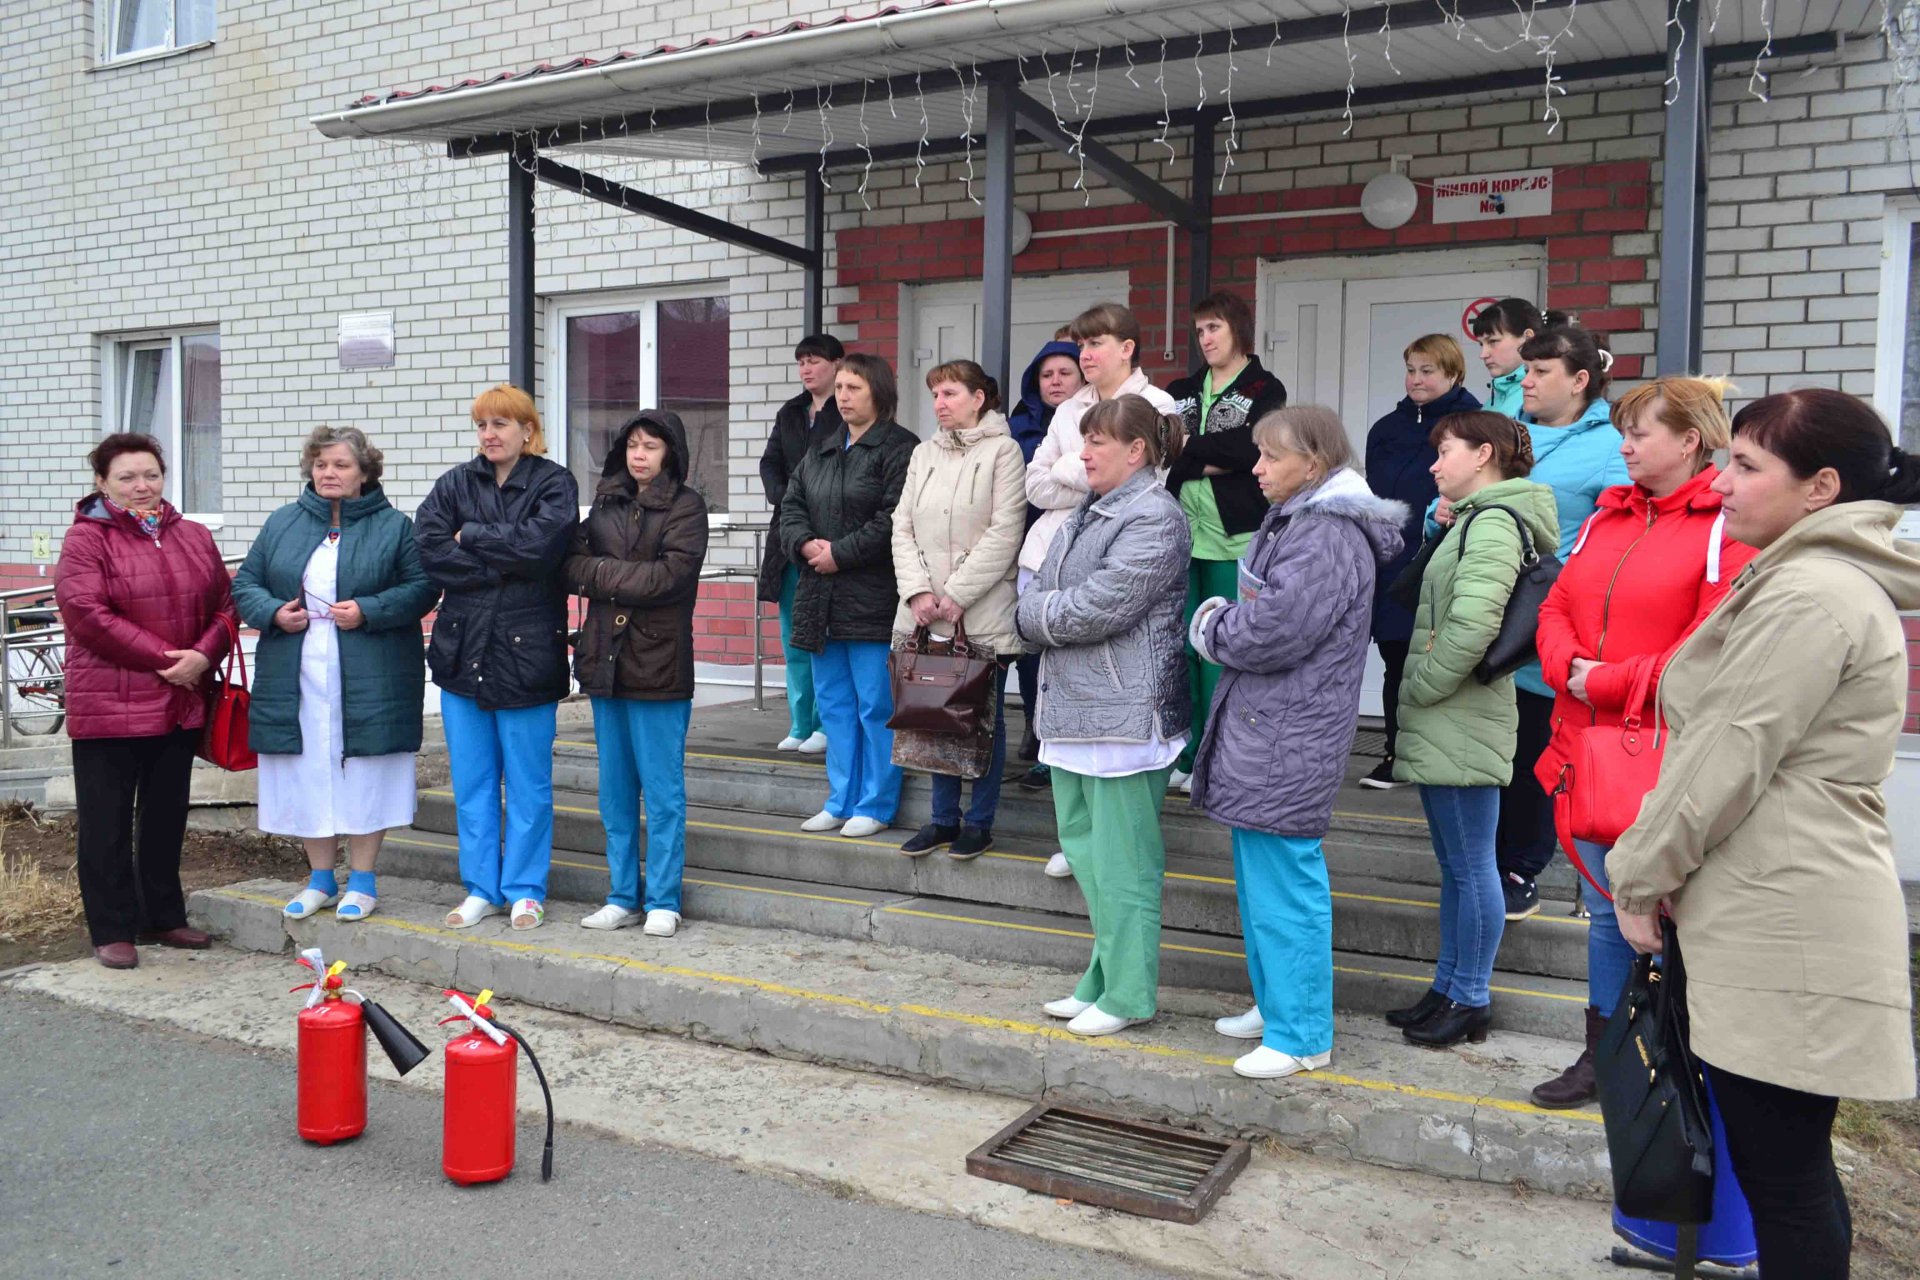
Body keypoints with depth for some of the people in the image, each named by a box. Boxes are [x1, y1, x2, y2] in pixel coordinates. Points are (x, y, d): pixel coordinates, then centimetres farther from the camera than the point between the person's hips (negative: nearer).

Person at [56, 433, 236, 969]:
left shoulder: (195, 537, 11)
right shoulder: (86, 539, -5)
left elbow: (224, 604, 9)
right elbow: (87, 614, -16)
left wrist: (202, 655, -10)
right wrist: (163, 657, -17)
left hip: (181, 703, 5)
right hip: (108, 705, -5)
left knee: (167, 815, 15)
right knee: (107, 821, 4)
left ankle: (162, 918, 27)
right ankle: (112, 930, 14)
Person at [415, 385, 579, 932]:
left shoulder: (554, 484, -1)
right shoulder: (455, 484, 9)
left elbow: (539, 545, -18)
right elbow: (427, 548, -6)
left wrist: (470, 537, -8)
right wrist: (503, 564, -12)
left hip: (526, 650, -4)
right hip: (463, 649, 4)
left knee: (528, 780, 4)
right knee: (471, 779, 10)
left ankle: (525, 890, 17)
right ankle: (481, 888, 21)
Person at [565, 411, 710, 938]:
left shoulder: (685, 505, -2)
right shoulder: (606, 501, 14)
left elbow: (670, 575, -14)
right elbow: (570, 564, 5)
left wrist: (596, 572, -8)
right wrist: (630, 578, -13)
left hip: (659, 662, -5)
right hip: (606, 657, 6)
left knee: (662, 789, 1)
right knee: (615, 788, 11)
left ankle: (662, 901, 10)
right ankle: (622, 896, 21)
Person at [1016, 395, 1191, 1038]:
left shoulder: (1154, 519, -13)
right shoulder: (1087, 513, 17)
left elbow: (1095, 609, -20)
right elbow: (1039, 589, 17)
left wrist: (1034, 615, -3)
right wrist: (1039, 612, -5)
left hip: (1125, 714, -10)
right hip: (1072, 707, 10)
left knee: (1120, 858, -1)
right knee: (1083, 846, 15)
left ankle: (1127, 994, 11)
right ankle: (1105, 978, 28)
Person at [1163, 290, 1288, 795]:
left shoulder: (1265, 389, 4)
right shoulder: (1180, 390, 18)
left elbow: (1251, 449, -14)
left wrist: (1186, 445, -7)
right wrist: (1211, 462, -12)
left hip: (1233, 535, -4)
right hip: (1180, 530, 4)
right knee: (1179, 648, 4)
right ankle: (1183, 757, 12)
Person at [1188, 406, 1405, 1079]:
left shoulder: (1327, 539, -18)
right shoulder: (1291, 522, 16)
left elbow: (1271, 633, -23)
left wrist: (1212, 627, -5)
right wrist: (1223, 619, 2)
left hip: (1289, 743, -11)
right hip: (1259, 728, 11)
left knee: (1285, 884, -2)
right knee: (1261, 877, 19)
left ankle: (1301, 1036, 10)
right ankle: (1275, 1003, 34)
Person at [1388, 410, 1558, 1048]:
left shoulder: (1494, 522, -14)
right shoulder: (1474, 521, 17)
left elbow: (1472, 624, -24)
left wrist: (1420, 688, -15)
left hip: (1461, 728, -10)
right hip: (1441, 728, 10)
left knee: (1471, 867, 1)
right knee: (1456, 865, 16)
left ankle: (1470, 1001, 12)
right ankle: (1449, 989, 27)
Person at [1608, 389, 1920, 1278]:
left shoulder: (1810, 595, -15)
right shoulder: (1829, 583, 18)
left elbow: (1731, 757, -18)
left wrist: (1641, 874, -6)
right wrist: (1652, 867, 16)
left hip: (1782, 933, -10)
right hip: (1781, 922, 10)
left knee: (1781, 1175, -1)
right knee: (1788, 1165, 18)